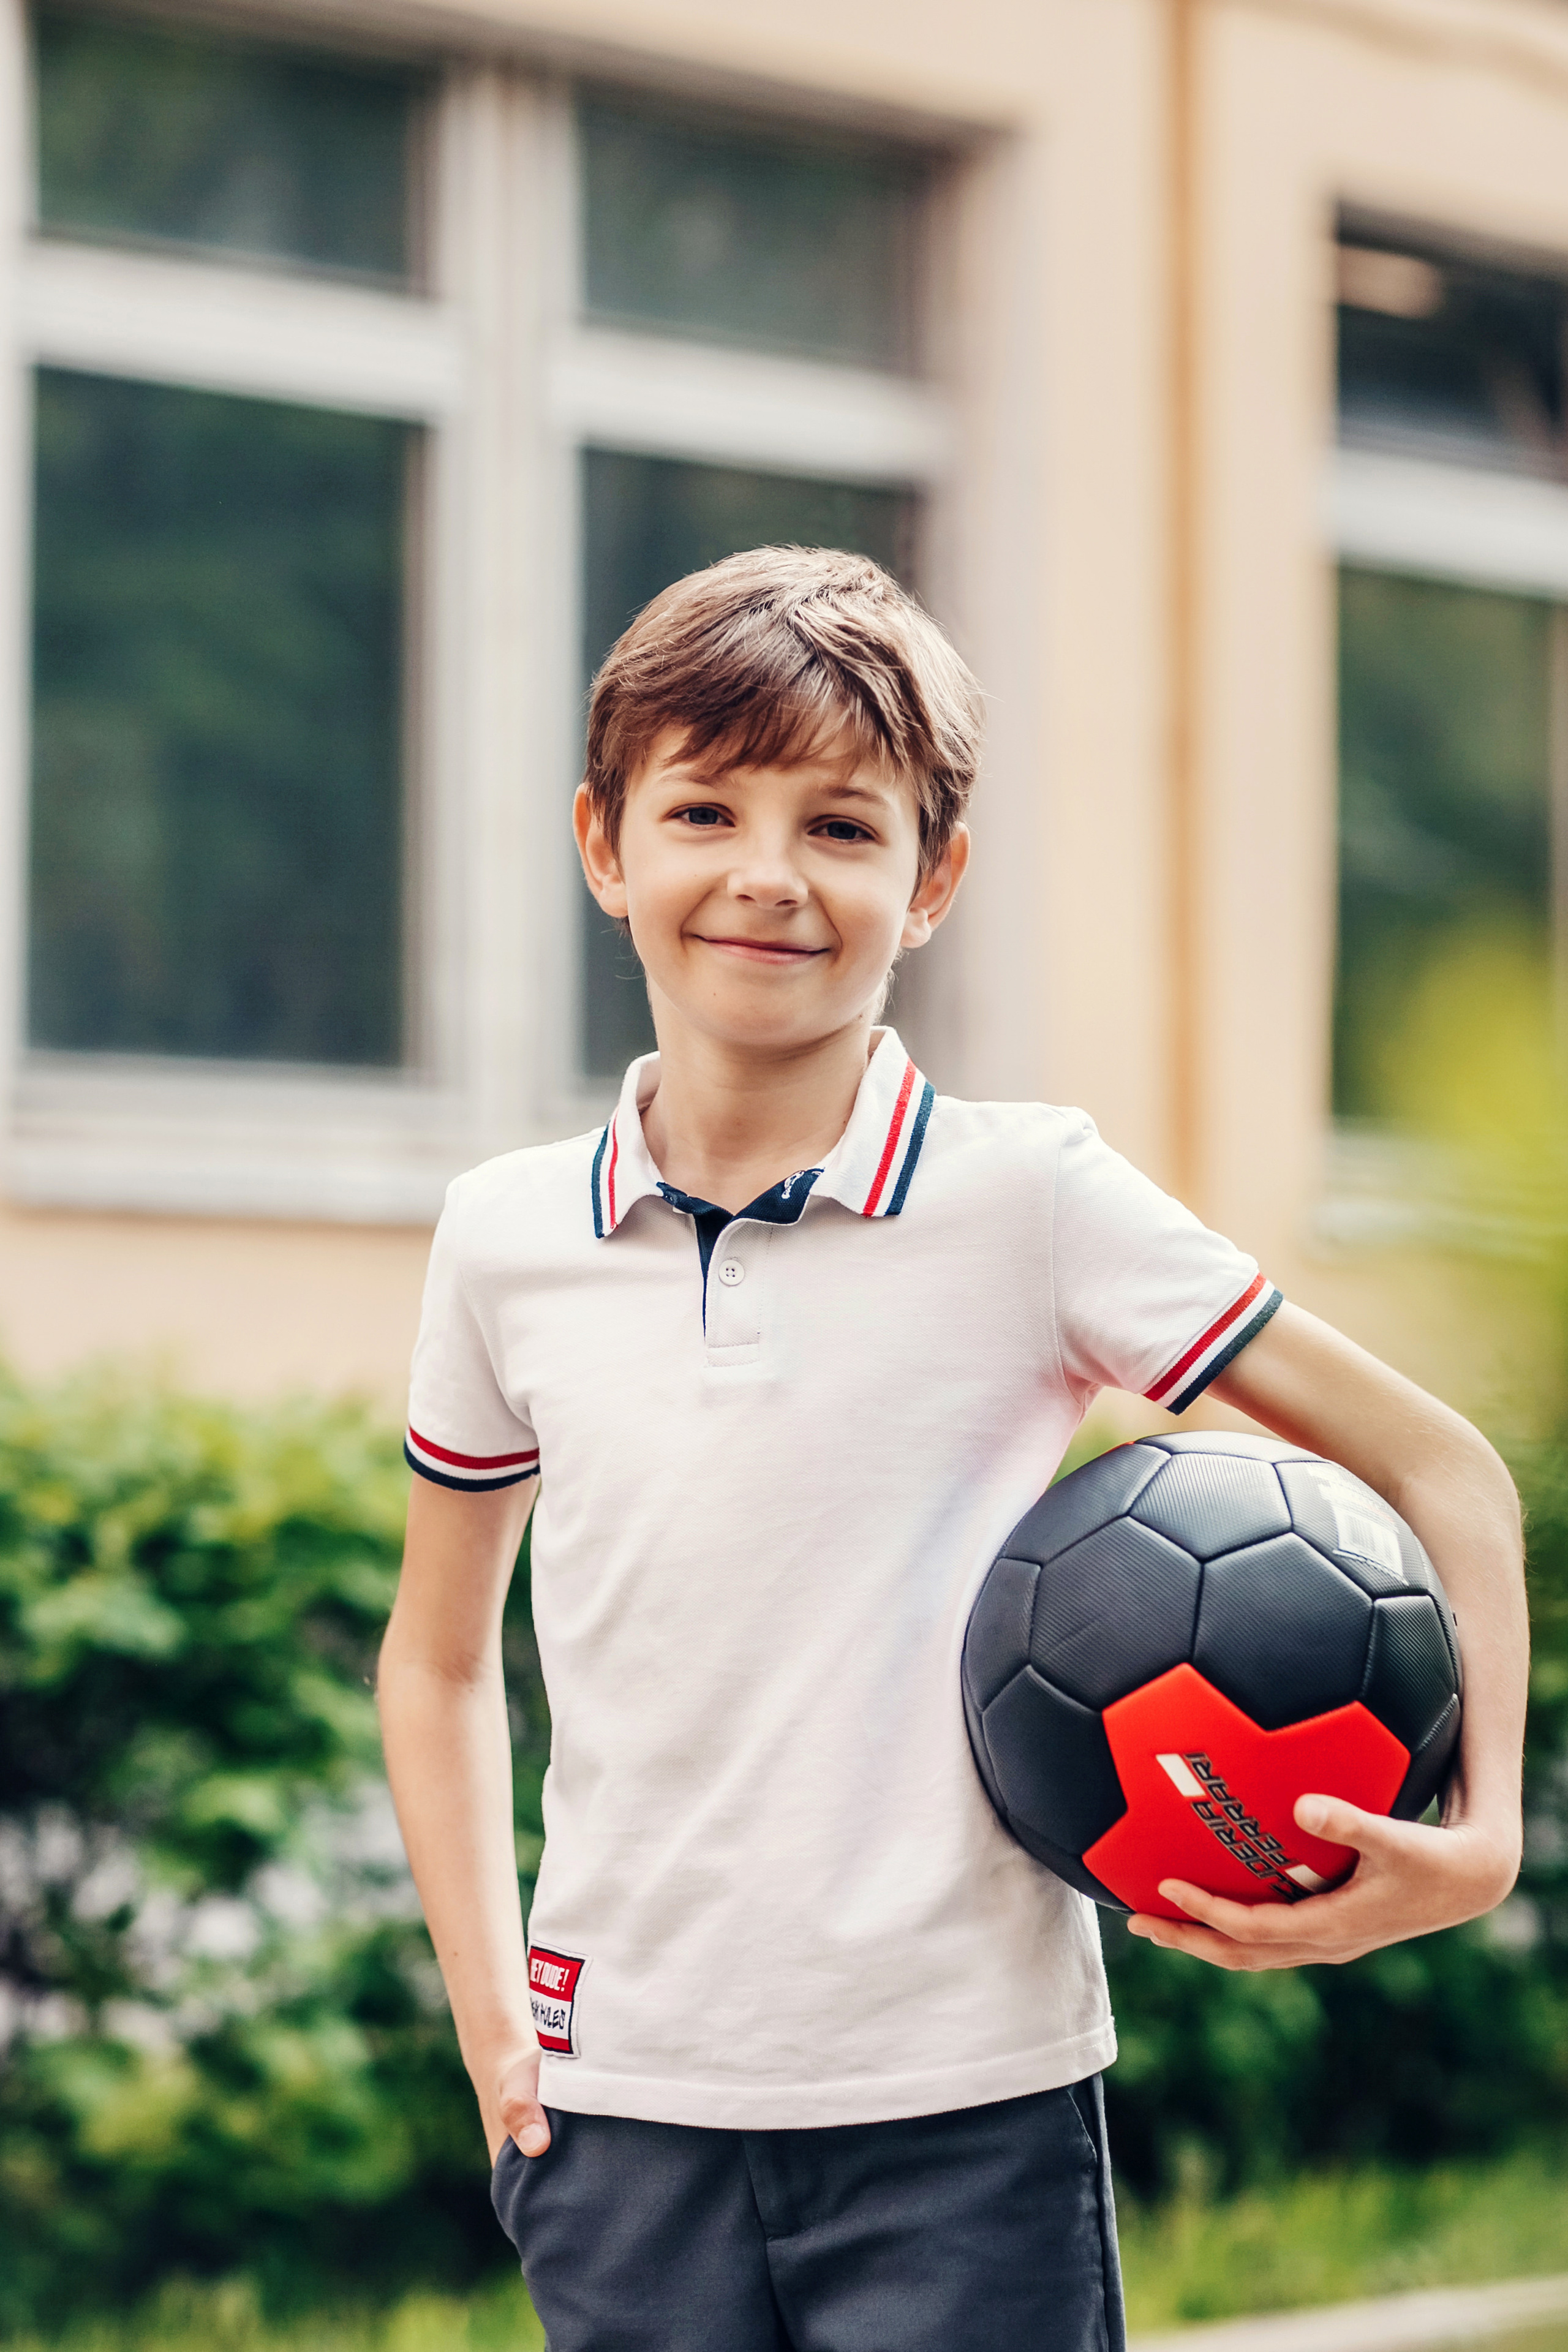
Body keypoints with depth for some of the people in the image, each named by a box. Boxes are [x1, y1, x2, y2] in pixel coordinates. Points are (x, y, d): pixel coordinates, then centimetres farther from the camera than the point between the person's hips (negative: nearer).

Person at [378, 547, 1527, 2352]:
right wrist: (487, 2009, 8)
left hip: (964, 2123, -2)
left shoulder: (1031, 1201, -5)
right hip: (624, 2119, 3)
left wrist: (1478, 1836, -11)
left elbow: (1439, 1474, 1)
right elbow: (438, 1654, 18)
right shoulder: (506, 1240, 4)